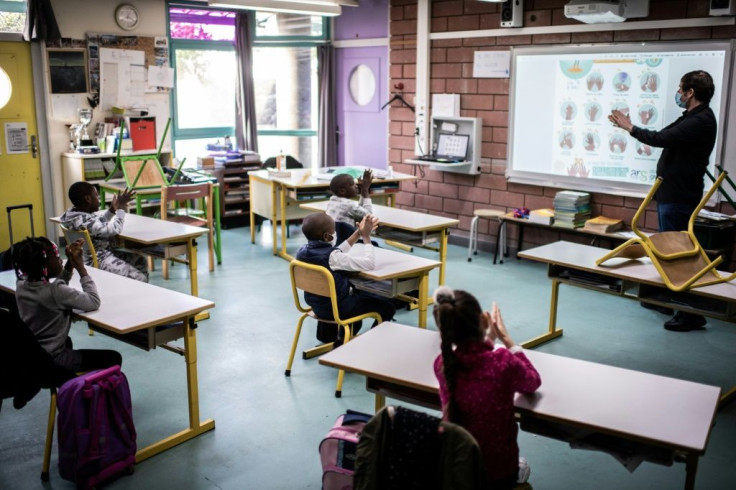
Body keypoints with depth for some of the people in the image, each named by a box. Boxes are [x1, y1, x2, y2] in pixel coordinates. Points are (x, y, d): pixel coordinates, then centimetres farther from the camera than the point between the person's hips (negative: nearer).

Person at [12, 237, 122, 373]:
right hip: (52, 360, -8)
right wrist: (80, 267, -14)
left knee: (66, 341, 40)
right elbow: (94, 302, -20)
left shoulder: (21, 286, -4)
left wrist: (70, 262, -2)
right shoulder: (55, 291, -28)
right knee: (113, 358, 3)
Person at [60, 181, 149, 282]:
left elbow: (99, 224, 18)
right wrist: (120, 209, -10)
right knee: (140, 279, -14)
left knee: (141, 261, 16)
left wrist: (113, 209, 6)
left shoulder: (73, 213, 3)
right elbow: (114, 229, -24)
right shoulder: (84, 221, -28)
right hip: (97, 261, -11)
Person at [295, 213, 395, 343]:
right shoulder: (332, 257, -30)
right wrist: (366, 236, -14)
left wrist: (358, 233, 3)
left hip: (317, 305, 8)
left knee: (359, 292, 34)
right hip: (337, 308, -8)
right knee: (387, 306, 6)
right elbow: (370, 264, -27)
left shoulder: (302, 251, -7)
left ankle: (343, 338, 38)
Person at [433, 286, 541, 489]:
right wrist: (507, 339, 3)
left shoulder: (442, 364, -15)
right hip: (498, 473, -3)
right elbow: (533, 382, -1)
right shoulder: (504, 362, -27)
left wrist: (490, 337, 14)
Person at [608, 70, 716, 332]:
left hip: (679, 197, -11)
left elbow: (660, 138, -25)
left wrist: (630, 128, -12)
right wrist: (629, 126, 15)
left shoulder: (701, 121, -20)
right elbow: (664, 136, 17)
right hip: (670, 192, 11)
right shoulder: (691, 117, 13)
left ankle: (691, 314, -1)